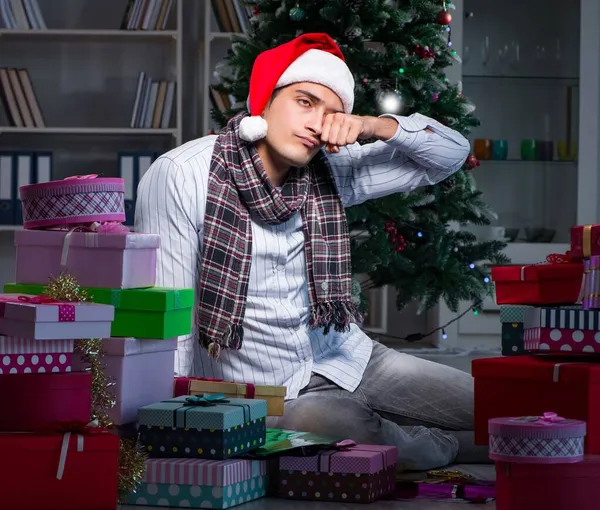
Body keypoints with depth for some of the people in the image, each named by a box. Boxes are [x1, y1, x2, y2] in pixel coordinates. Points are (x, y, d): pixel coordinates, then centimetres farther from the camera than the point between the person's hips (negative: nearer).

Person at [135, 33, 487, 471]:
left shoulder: (328, 171, 1)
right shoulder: (181, 176, -15)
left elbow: (453, 153, 6)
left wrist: (375, 126, -13)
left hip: (347, 360, 5)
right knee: (340, 423, -37)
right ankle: (441, 449, -7)